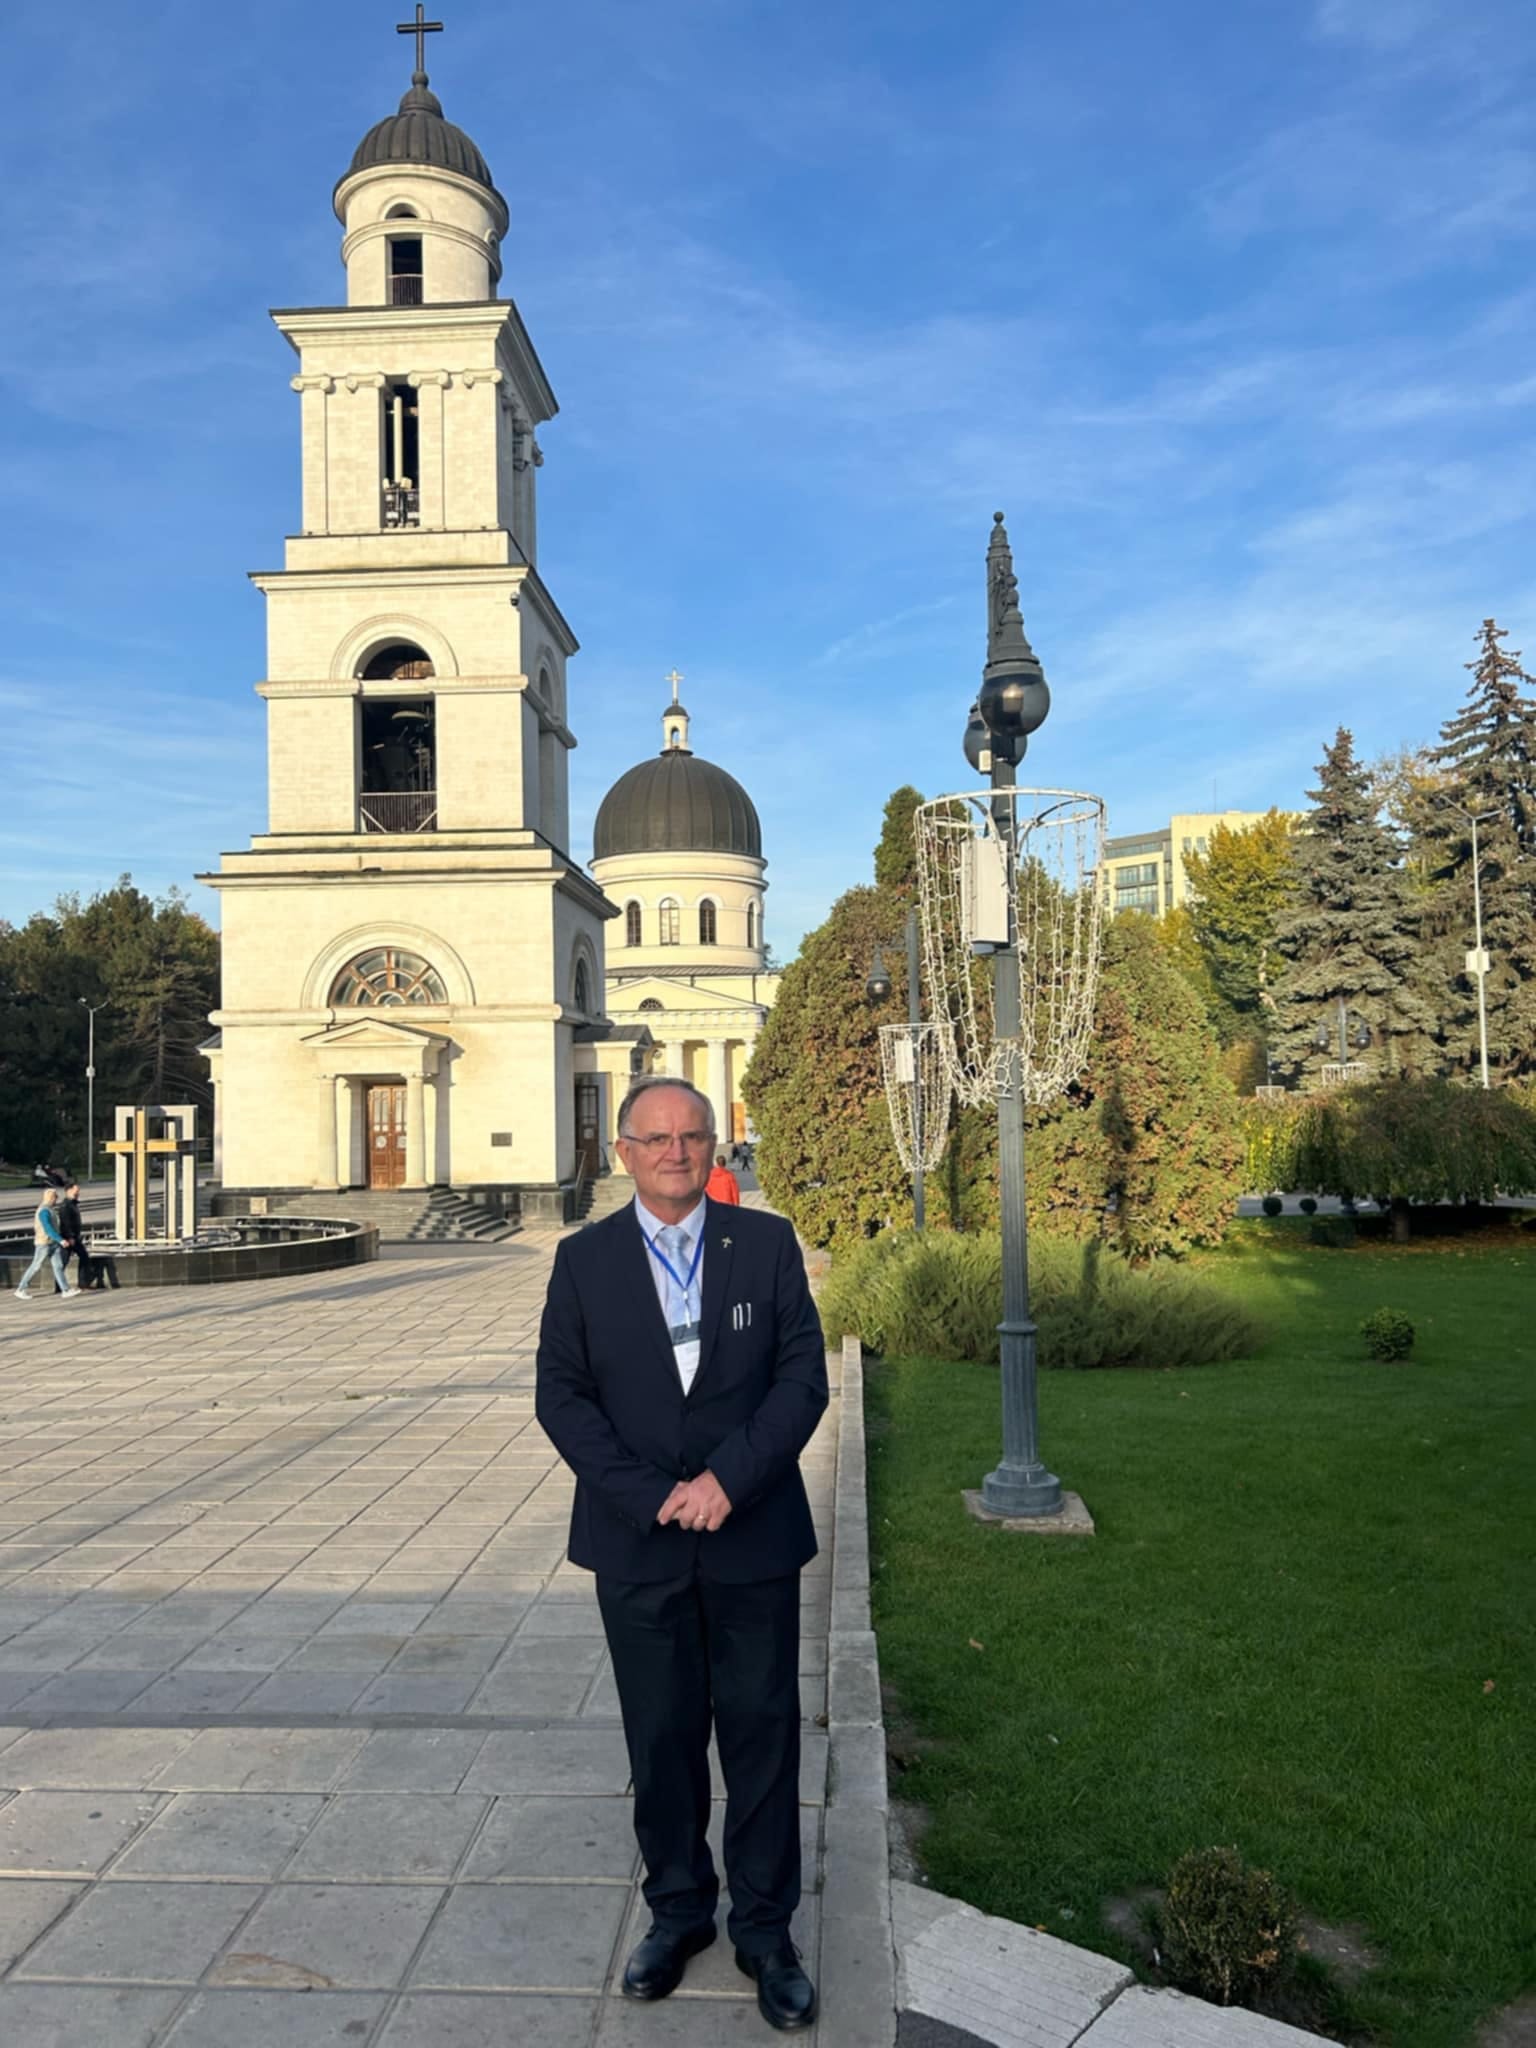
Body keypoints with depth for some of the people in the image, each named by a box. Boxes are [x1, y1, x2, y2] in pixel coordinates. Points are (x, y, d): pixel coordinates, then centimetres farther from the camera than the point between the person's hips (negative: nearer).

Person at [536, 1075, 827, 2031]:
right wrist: (651, 1498, -14)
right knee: (662, 1738, 14)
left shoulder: (768, 1243, -2)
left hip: (753, 1537, 0)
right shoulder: (585, 1260, -1)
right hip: (639, 1545, 1)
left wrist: (728, 1478, -17)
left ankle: (765, 1926, 28)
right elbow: (561, 1393, -4)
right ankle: (678, 1909, 34)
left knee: (763, 1735, 9)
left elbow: (803, 1377, -5)